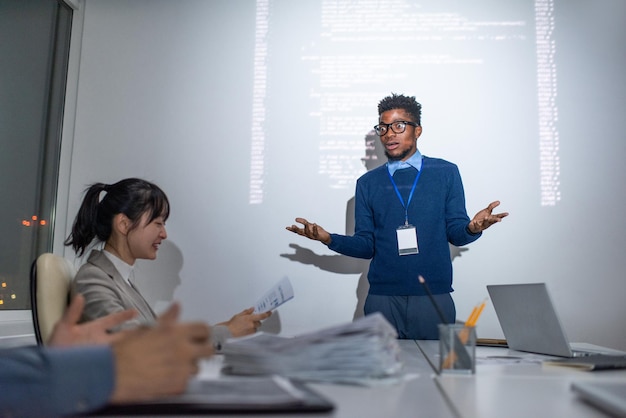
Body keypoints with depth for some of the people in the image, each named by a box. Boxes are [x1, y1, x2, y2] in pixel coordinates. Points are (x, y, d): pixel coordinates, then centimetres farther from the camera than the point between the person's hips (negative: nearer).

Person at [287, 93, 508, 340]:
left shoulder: (446, 173, 6)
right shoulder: (368, 183, 9)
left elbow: (455, 232, 4)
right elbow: (366, 245, 7)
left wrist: (473, 228, -18)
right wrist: (329, 239, -9)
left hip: (434, 295, -1)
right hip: (382, 298, 1)